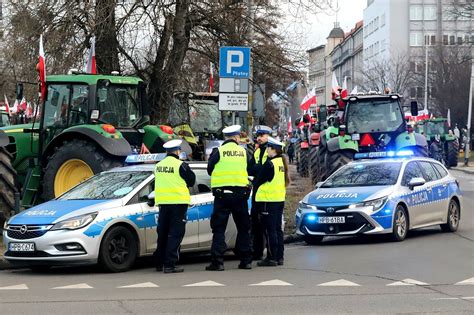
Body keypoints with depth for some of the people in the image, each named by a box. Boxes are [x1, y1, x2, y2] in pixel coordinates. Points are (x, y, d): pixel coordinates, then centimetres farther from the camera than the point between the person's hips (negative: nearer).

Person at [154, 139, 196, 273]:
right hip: (178, 202, -6)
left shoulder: (159, 165, 9)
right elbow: (191, 181, -2)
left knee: (162, 233, 16)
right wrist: (189, 171, 15)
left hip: (162, 202, 6)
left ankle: (159, 263, 25)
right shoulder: (180, 165, -11)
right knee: (175, 233, -4)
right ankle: (169, 264, -11)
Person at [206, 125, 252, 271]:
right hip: (241, 193, 2)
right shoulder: (243, 151, 2)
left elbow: (210, 170, 3)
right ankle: (246, 260, 14)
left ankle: (217, 261, -7)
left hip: (222, 194, -2)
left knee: (219, 228, 0)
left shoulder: (218, 151, -5)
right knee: (243, 228, 13)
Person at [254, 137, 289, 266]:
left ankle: (272, 257, -5)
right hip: (280, 199, 8)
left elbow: (260, 180, -10)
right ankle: (279, 257, 14)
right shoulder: (282, 162, 10)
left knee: (270, 230, -5)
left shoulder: (270, 163, -16)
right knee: (278, 229, 12)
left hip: (268, 200, -8)